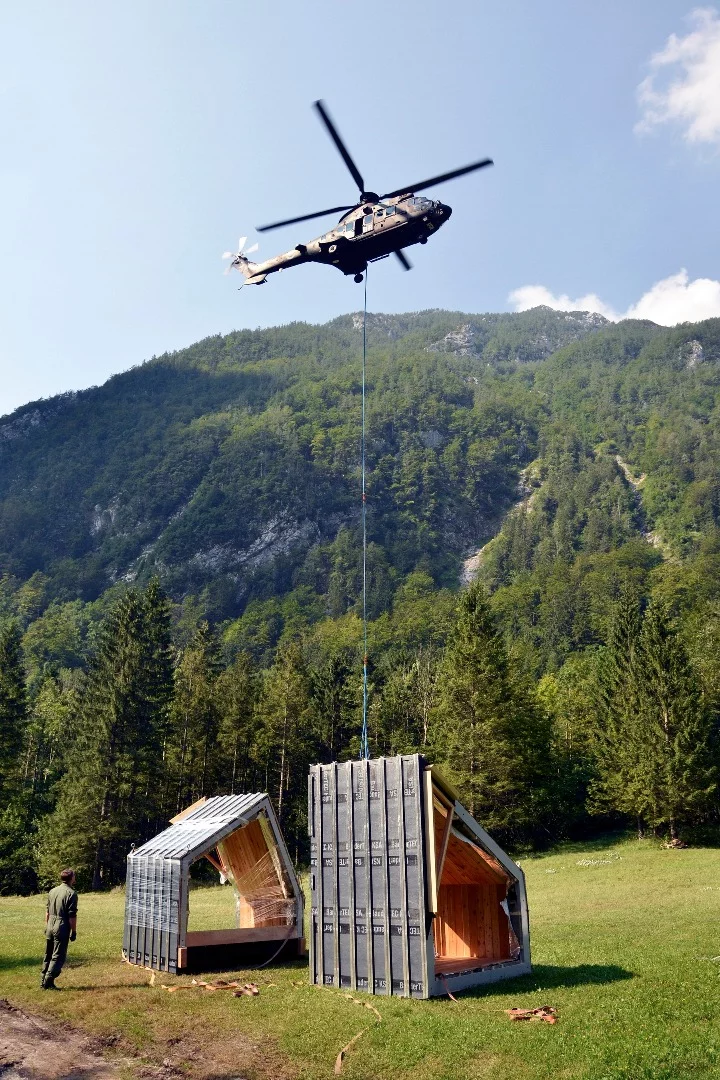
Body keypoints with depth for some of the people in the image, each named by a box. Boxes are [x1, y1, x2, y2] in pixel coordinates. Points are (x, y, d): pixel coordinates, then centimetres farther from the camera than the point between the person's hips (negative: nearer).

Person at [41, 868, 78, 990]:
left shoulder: (53, 891, 9)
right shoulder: (71, 893, -12)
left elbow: (47, 912, 15)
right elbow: (72, 916, -13)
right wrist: (74, 931, -7)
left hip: (50, 926, 7)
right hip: (62, 927, -7)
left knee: (48, 955, 16)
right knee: (58, 957, 0)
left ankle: (44, 981, 20)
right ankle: (48, 983, -3)